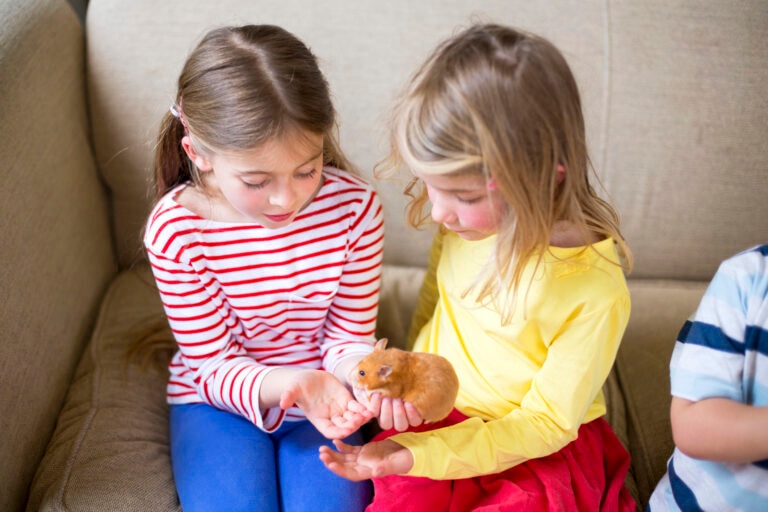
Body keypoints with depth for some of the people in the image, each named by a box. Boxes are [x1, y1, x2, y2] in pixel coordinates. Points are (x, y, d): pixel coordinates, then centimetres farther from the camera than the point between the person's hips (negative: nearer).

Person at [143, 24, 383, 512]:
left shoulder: (355, 206, -18)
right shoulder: (175, 230, -21)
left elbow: (350, 337, -7)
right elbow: (216, 365, -14)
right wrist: (287, 384, -36)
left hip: (320, 399, 1)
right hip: (219, 399, -1)